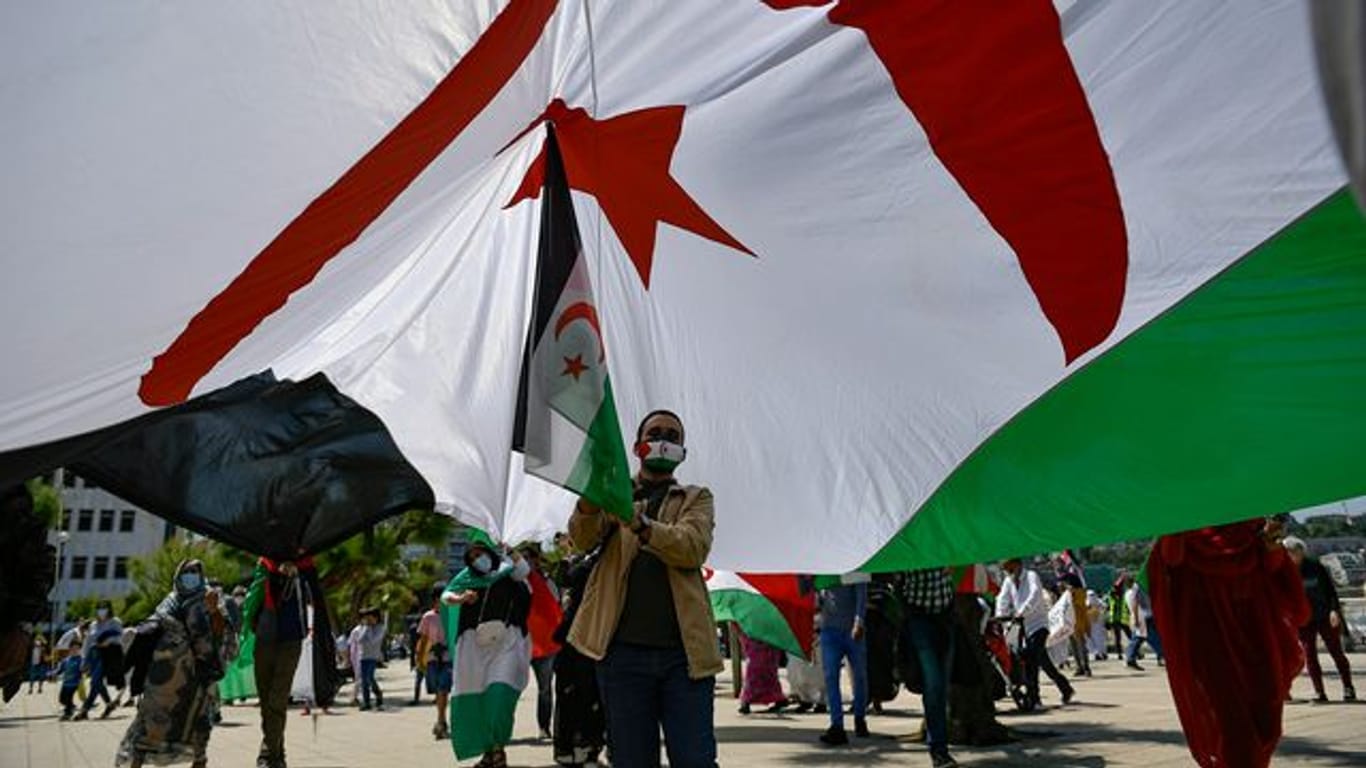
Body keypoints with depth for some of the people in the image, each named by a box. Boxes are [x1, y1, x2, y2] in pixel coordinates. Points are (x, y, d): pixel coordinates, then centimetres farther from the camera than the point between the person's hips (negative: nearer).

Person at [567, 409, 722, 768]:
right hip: (623, 650, 1)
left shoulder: (696, 498, 14)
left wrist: (642, 525, -27)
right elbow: (583, 539, -6)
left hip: (684, 651, 0)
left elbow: (694, 547, -8)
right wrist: (589, 499, -28)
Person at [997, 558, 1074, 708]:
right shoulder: (1008, 581, 9)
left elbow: (1035, 594, -25)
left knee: (1032, 659, -16)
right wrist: (999, 616, -20)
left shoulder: (1031, 576, -9)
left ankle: (1032, 698, -10)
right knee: (1042, 659, 8)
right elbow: (1003, 599, -1)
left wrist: (1022, 612, -38)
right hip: (1024, 626, 6)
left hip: (1038, 624, -6)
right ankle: (1066, 689, 21)